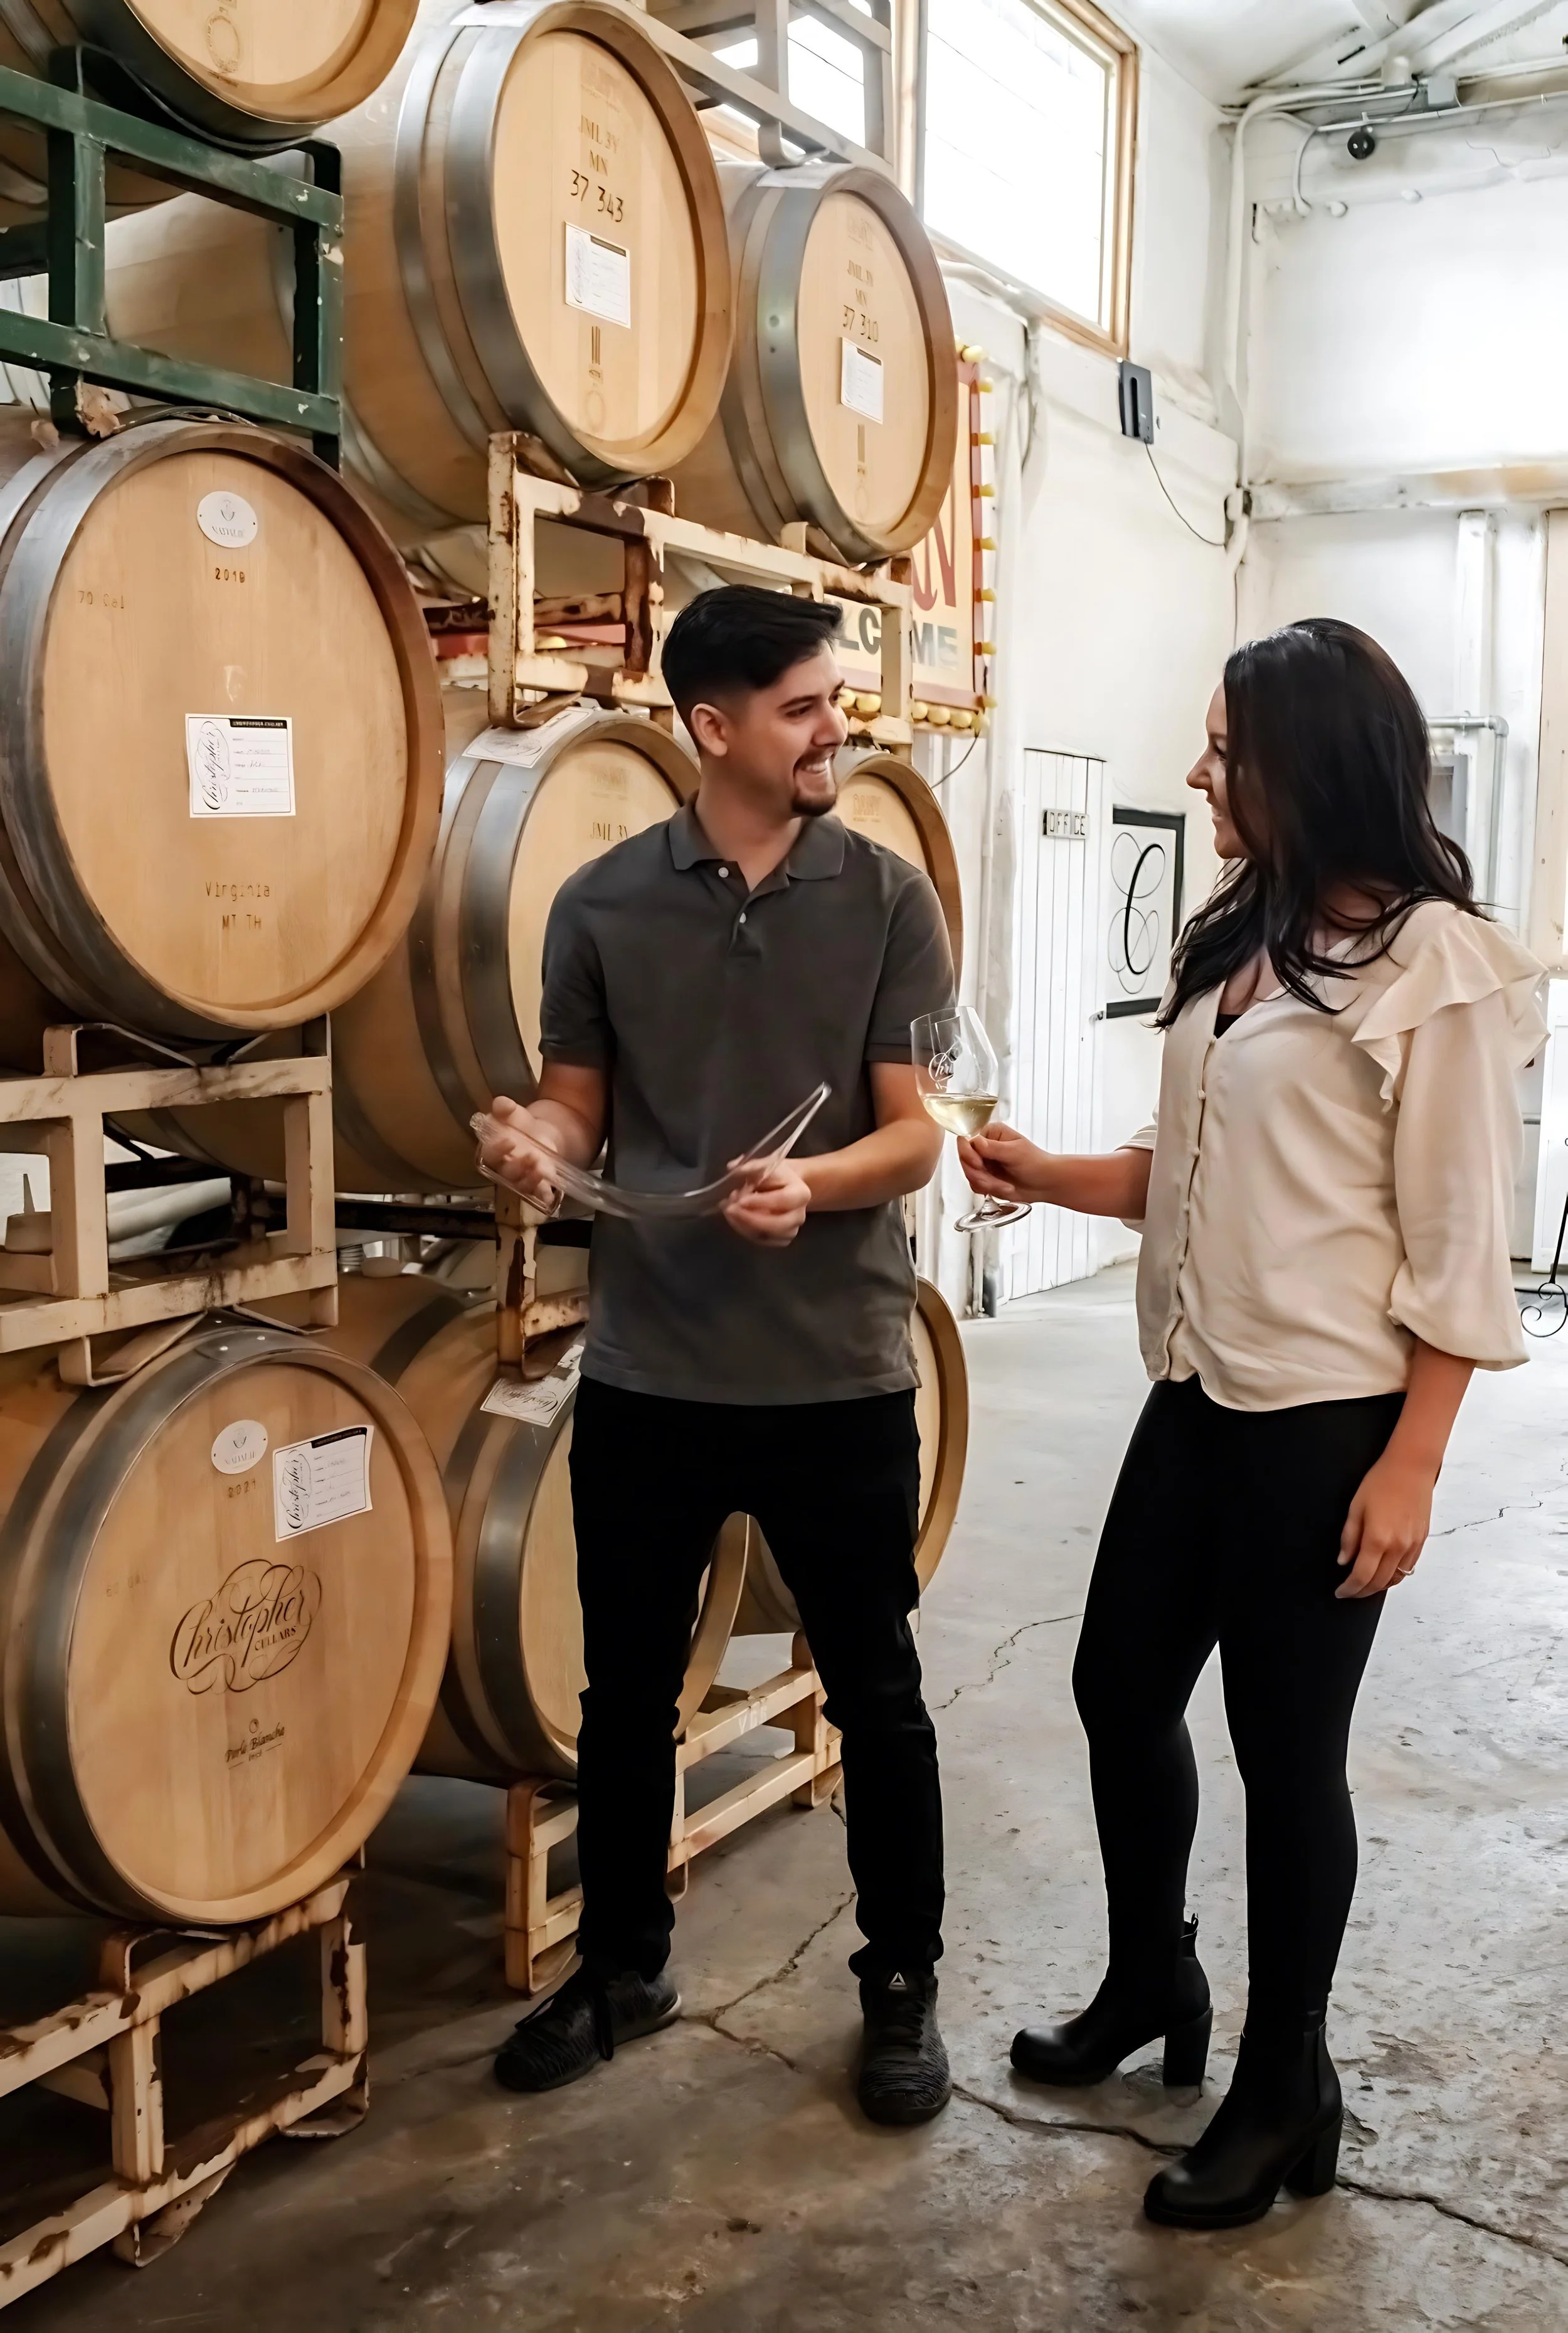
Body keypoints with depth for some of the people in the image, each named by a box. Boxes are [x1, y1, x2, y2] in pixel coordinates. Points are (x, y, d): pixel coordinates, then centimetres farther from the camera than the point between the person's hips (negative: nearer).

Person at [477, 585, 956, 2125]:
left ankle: (901, 1984, 31)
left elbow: (915, 1135, -6)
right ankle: (621, 1966, 37)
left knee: (877, 1696, 11)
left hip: (840, 1377, -1)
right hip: (644, 1376, 2)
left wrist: (812, 1183, -26)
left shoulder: (887, 899, -3)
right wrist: (536, 1141, -16)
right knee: (626, 1693, 15)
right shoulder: (602, 904, 0)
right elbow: (581, 1107, 7)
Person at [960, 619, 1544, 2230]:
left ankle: (1285, 2094, 27)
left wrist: (1410, 1463, -16)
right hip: (1197, 1398, 8)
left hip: (1327, 1421, -8)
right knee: (1120, 1687, 18)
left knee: (1285, 1748, 5)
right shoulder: (1233, 942, 10)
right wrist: (1053, 1177, 1)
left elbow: (1458, 1244, -14)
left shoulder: (1435, 962, -14)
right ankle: (1151, 1983, 42)